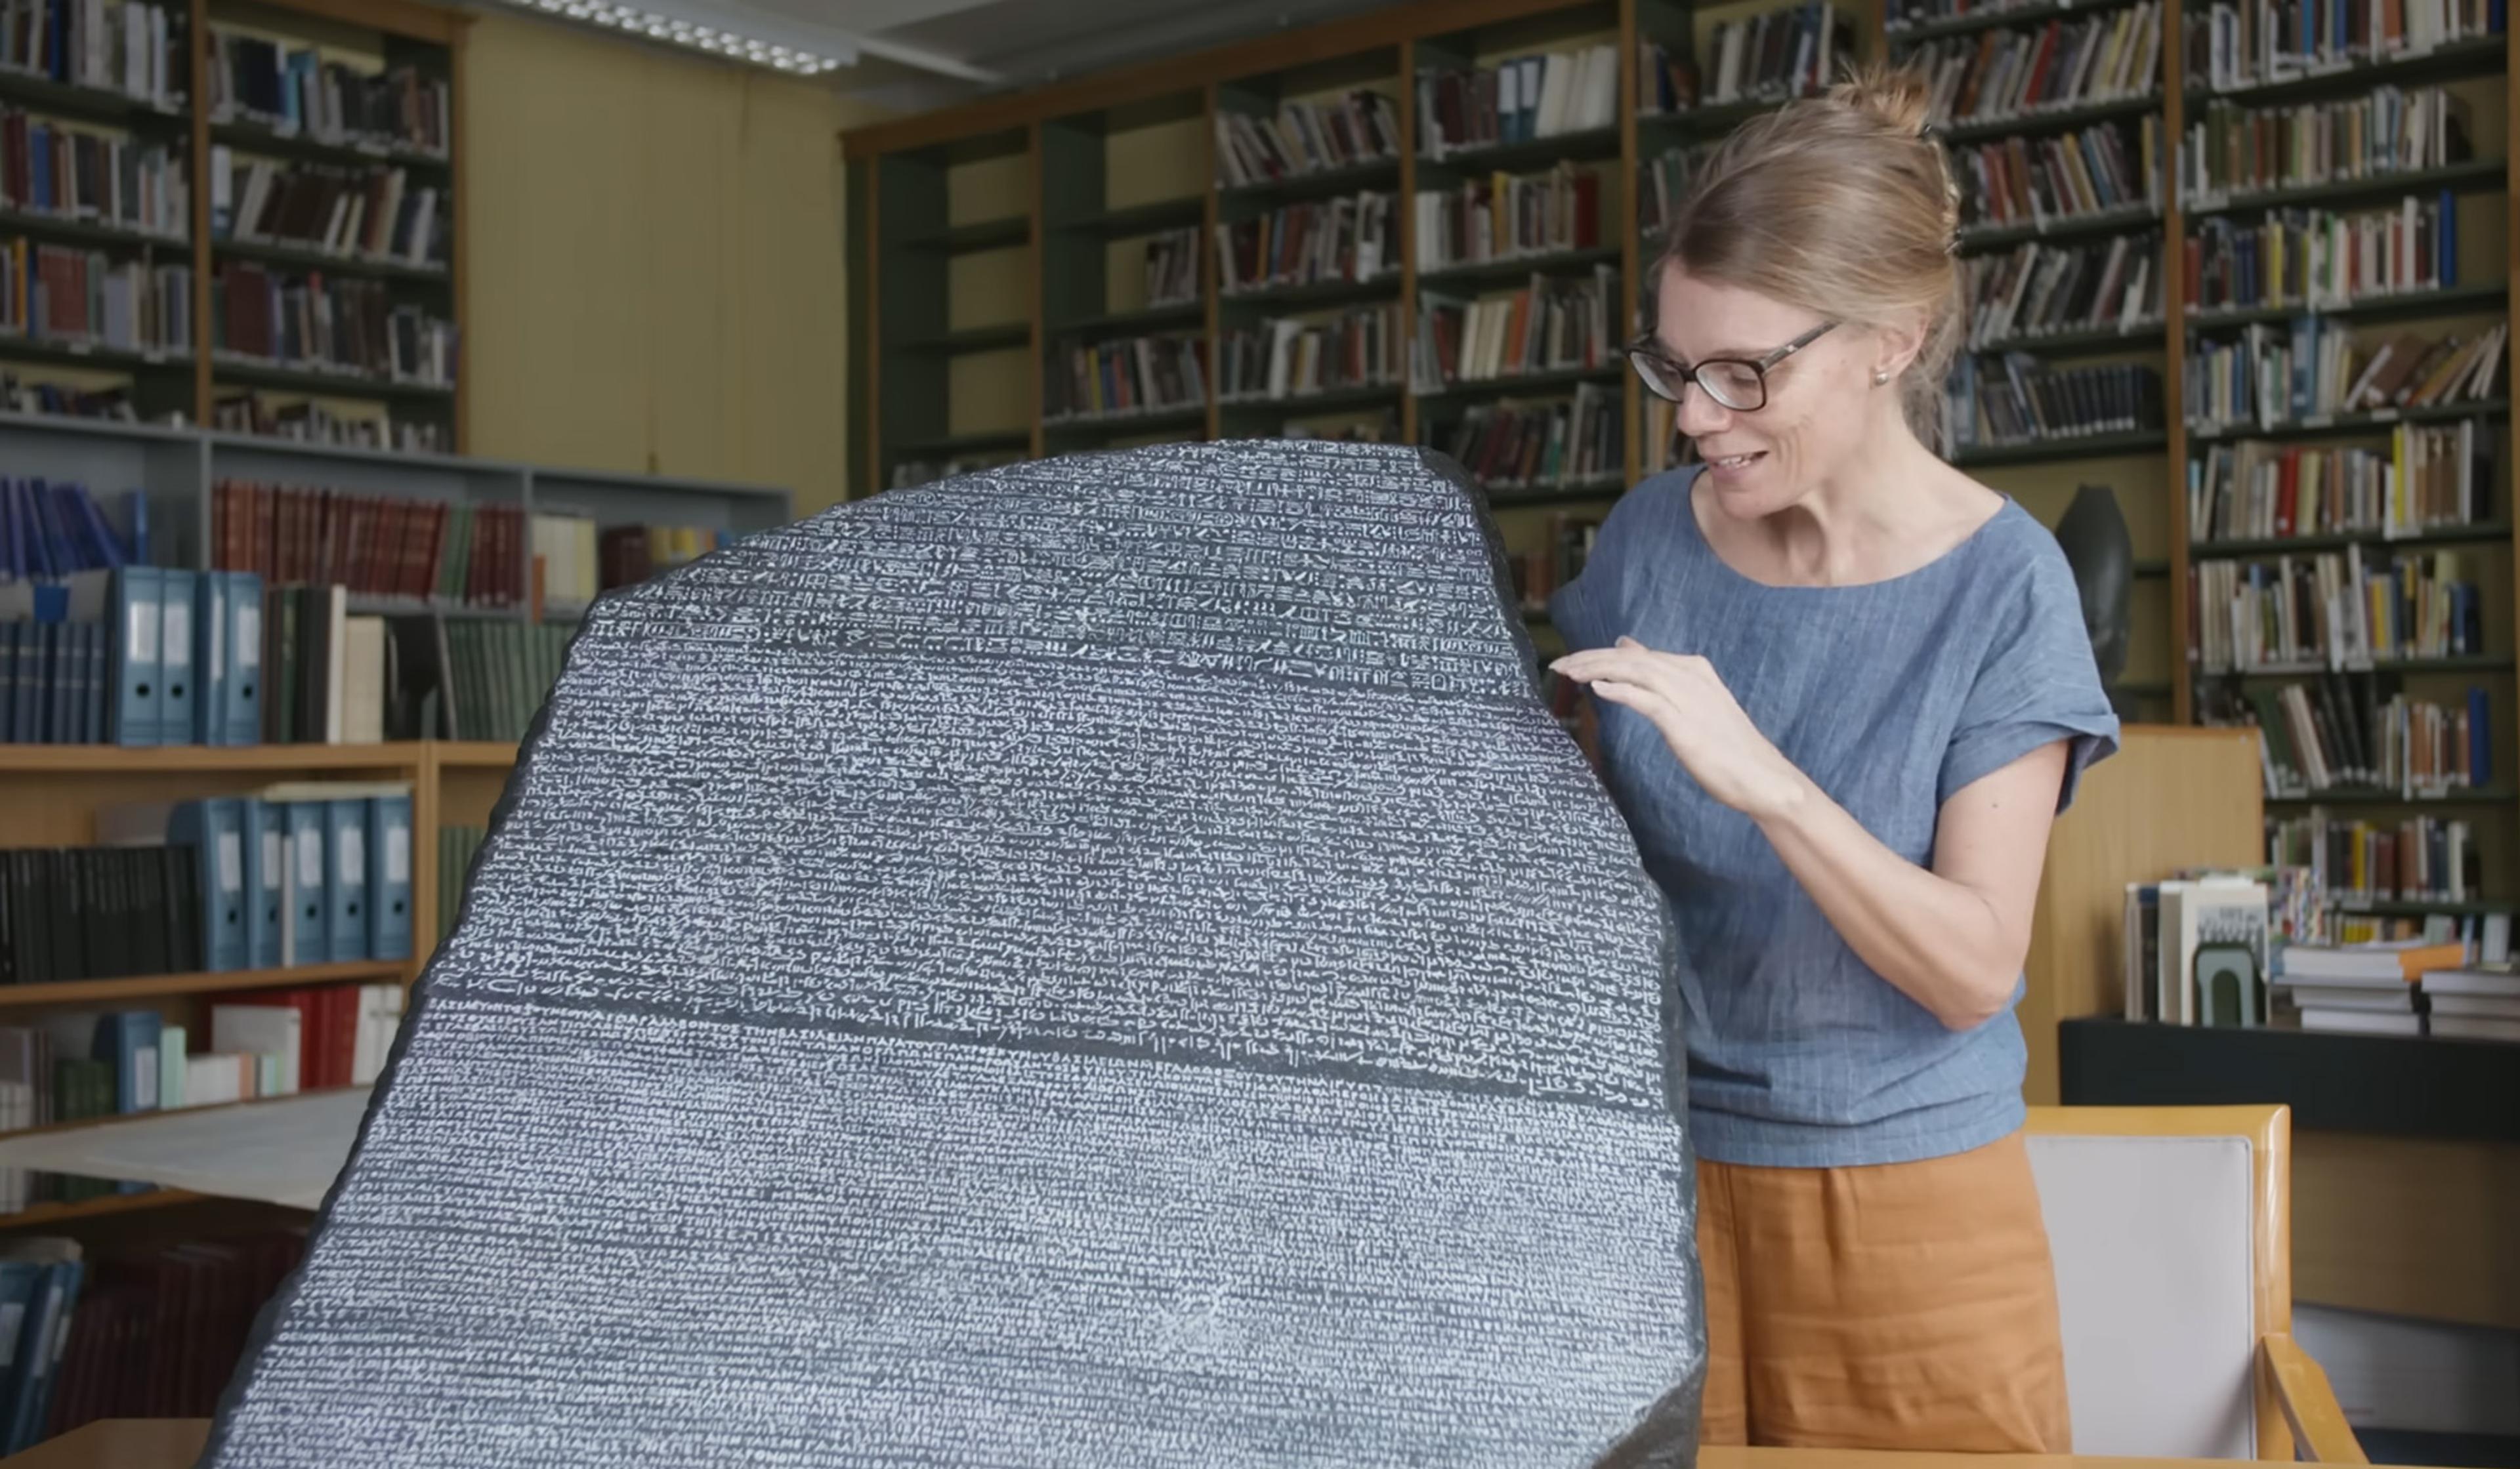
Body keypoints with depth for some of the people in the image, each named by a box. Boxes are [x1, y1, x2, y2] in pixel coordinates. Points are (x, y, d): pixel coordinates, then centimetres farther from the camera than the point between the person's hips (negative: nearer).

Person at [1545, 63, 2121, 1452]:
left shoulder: (1999, 583, -12)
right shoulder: (1651, 537, -2)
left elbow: (1972, 969, -18)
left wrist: (1758, 775, -29)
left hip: (1908, 1205, -2)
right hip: (1659, 1174, 3)